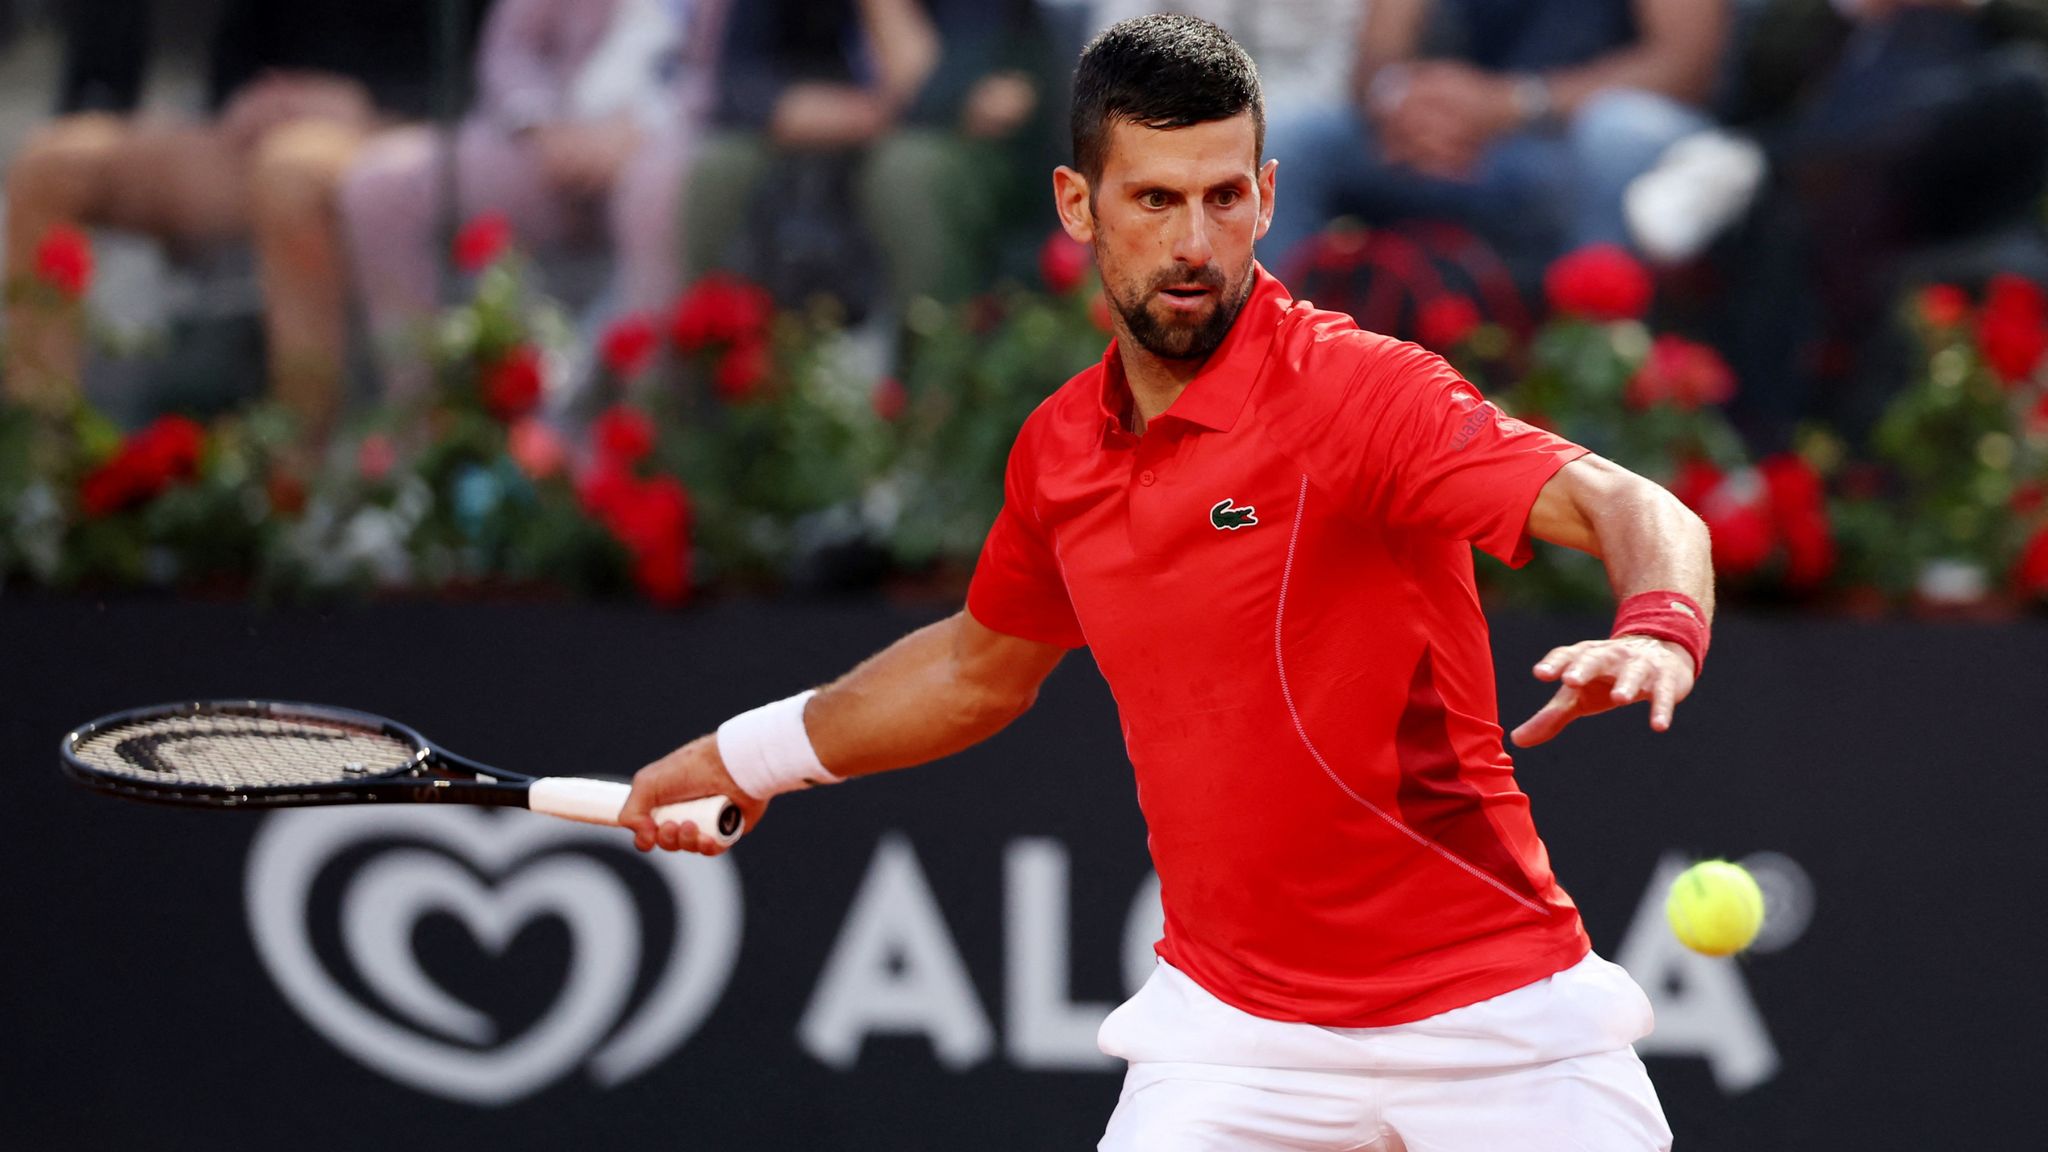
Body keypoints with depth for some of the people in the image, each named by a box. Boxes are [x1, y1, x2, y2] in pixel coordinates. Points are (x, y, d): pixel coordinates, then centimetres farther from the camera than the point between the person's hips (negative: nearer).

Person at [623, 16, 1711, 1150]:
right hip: (1230, 1031, 4)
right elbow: (985, 663, 26)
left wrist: (1655, 631, -49)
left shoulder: (1355, 390, -15)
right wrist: (754, 753, 33)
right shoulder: (1057, 449, 4)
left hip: (1491, 1015, -4)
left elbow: (1640, 512, -28)